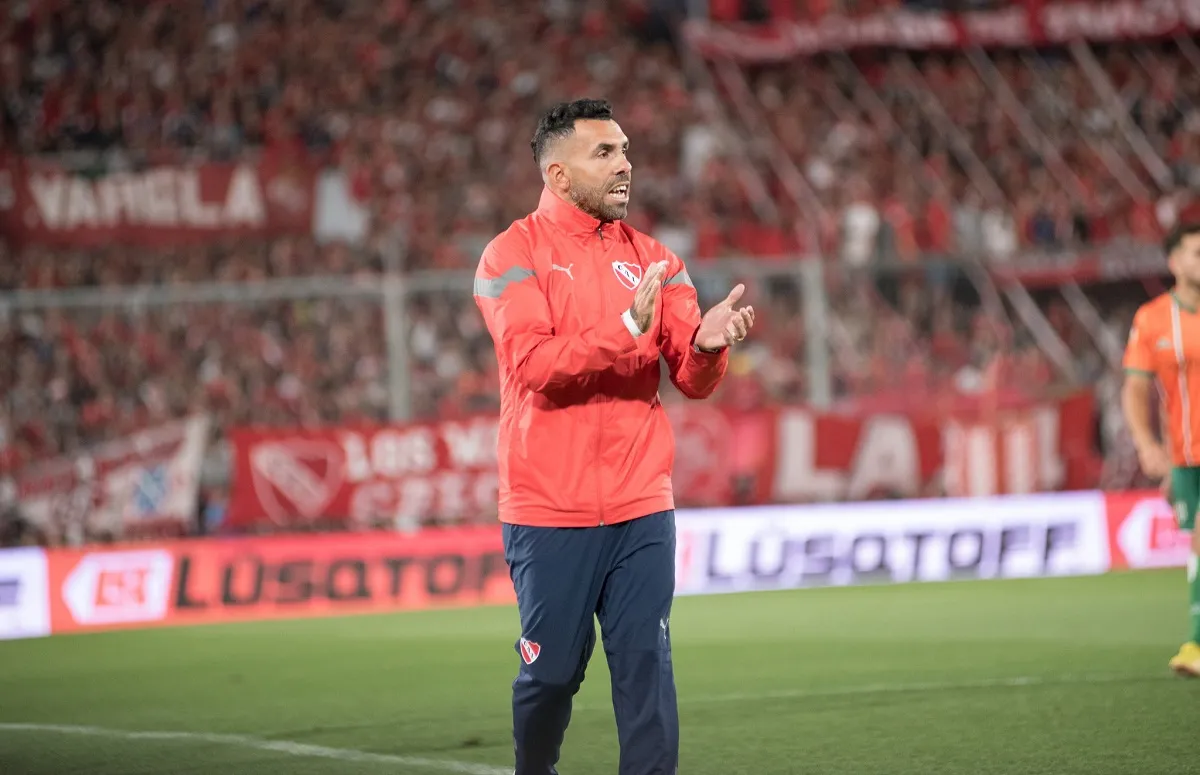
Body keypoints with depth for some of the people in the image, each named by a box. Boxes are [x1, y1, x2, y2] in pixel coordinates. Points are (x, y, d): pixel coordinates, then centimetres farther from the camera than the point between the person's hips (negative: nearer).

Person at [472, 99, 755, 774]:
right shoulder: (514, 256, -3)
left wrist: (707, 342, -19)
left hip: (642, 510, 3)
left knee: (647, 668, -3)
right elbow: (534, 365, -18)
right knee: (551, 672, 5)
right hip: (549, 510, -3)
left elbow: (693, 380, 4)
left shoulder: (654, 260, 10)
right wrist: (626, 328, -28)